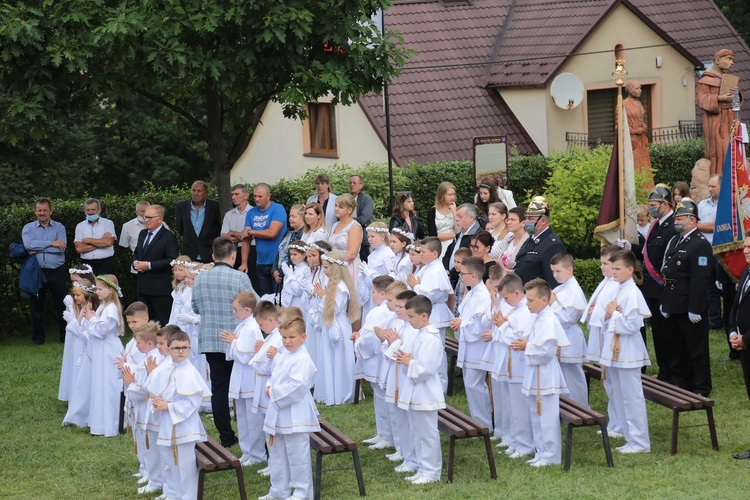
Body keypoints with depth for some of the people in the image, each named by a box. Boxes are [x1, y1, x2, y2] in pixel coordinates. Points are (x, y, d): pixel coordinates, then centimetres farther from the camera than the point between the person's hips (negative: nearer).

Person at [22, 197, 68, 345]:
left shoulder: (59, 228, 5)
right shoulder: (28, 228, 5)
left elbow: (61, 248, -11)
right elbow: (28, 244, -15)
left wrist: (38, 249, -13)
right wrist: (51, 243, -16)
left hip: (57, 271, 0)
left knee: (62, 305, 4)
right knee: (36, 306, 5)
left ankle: (65, 335, 14)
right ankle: (38, 337, 14)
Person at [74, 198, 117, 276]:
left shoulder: (108, 223, 5)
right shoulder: (80, 226, 10)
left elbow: (109, 242, -12)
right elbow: (79, 248, -3)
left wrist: (88, 240, -4)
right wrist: (101, 242, -6)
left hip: (106, 264, -2)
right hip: (88, 264, 2)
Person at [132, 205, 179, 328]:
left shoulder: (169, 237, -10)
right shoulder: (143, 234, 16)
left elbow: (171, 261, -17)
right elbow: (136, 253, 26)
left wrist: (149, 265, -19)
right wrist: (135, 262, 2)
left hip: (161, 289, -8)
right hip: (143, 287, 8)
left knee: (163, 323, -5)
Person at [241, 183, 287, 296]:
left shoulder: (278, 209, -8)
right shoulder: (251, 213, 10)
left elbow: (272, 233, -19)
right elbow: (246, 239, 8)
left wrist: (251, 232, -5)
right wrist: (244, 263, 2)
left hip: (277, 262, -6)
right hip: (261, 264, 6)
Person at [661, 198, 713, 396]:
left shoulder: (700, 244, -15)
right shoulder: (675, 241, 14)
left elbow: (700, 279, -20)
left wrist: (694, 309, -22)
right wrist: (665, 302, 14)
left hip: (689, 308, -9)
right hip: (673, 306, 9)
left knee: (697, 348, 0)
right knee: (677, 347, 17)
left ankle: (701, 388, 7)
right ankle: (679, 382, 28)